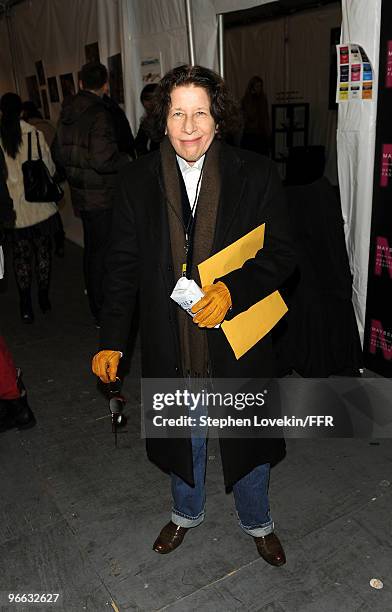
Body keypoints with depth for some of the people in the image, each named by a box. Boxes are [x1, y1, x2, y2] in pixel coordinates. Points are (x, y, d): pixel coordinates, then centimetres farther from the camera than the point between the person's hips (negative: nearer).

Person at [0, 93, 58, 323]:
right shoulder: (35, 134, -10)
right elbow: (50, 168, -2)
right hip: (41, 206, 0)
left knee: (22, 257, 10)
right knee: (43, 252, 15)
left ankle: (26, 307, 14)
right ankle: (44, 299, 24)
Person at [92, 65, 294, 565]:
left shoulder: (255, 175, -9)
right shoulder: (138, 181, -4)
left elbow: (280, 256, -6)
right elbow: (123, 265, 0)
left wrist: (233, 289, -25)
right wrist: (111, 340, -3)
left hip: (237, 339, -1)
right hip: (170, 345, 2)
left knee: (246, 436, 18)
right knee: (183, 435, 22)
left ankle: (257, 522, 48)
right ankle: (187, 512, 53)